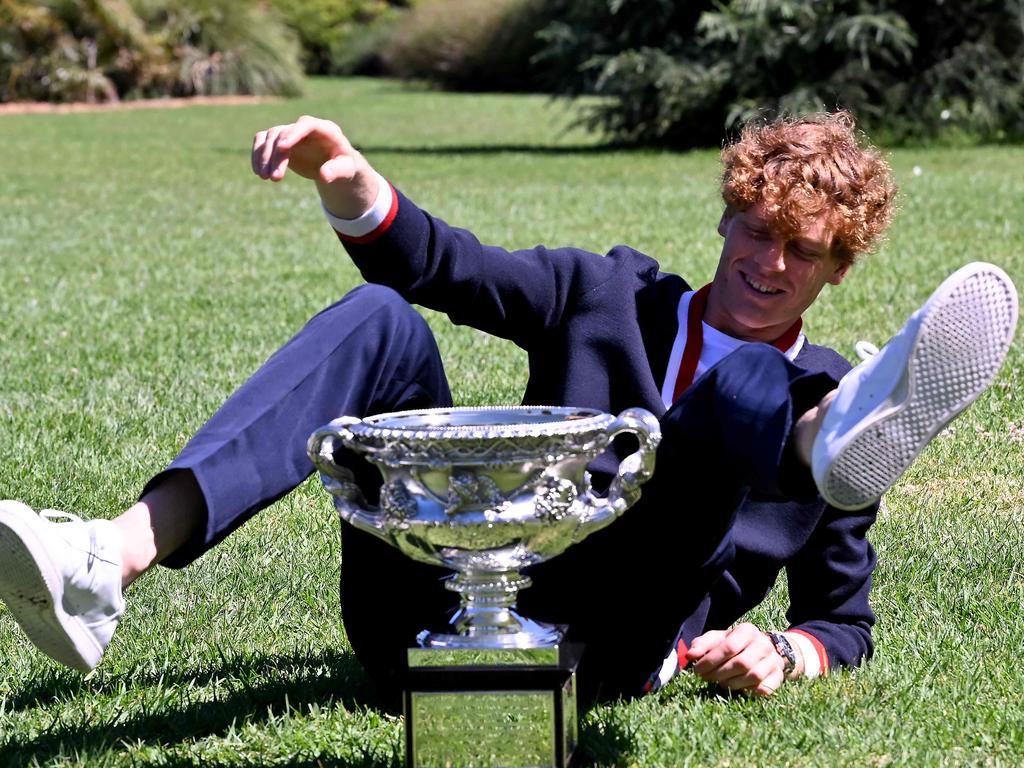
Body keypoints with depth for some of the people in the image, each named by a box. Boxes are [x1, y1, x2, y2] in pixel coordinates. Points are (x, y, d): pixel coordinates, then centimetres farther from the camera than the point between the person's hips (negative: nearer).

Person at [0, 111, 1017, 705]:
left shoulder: (819, 397, 18)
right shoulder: (611, 298, 23)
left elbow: (845, 617, 20)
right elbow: (436, 267, 14)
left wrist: (785, 654, -5)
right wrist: (347, 181, -7)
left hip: (601, 651, -3)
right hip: (444, 614, 3)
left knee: (751, 387, -19)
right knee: (379, 321, -16)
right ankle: (113, 561, -37)